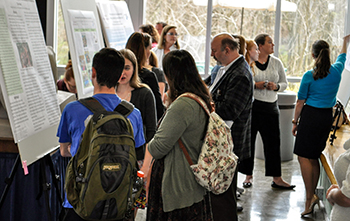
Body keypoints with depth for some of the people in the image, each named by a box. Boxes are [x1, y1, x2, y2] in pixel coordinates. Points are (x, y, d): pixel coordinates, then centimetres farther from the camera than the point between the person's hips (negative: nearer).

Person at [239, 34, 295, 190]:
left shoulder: (276, 62, 8)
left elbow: (284, 83, 14)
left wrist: (276, 86, -7)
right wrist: (255, 85, -17)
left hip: (270, 107, 3)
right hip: (251, 105, -3)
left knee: (273, 142, 2)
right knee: (248, 140, 4)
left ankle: (277, 179, 8)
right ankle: (248, 175, 17)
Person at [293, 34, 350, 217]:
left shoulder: (309, 76, -10)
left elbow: (300, 102, -4)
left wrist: (295, 122, 6)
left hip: (311, 115, -6)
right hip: (327, 116, 6)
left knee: (304, 156, -3)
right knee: (314, 157, 13)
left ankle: (310, 195, -11)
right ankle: (312, 194, 18)